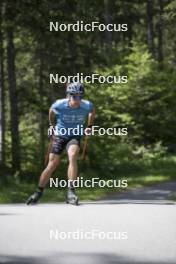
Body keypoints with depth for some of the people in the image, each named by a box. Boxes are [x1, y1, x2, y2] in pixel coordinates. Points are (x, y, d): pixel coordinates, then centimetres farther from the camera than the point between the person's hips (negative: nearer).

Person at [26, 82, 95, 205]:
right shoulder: (59, 105, -23)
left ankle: (71, 191, -30)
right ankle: (38, 193, 17)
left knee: (72, 156, -31)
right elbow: (51, 111, 4)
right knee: (52, 165, -1)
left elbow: (92, 111, 7)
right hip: (59, 135, 0)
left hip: (75, 136, 0)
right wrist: (51, 124, 15)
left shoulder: (87, 106, -20)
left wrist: (90, 126, 9)